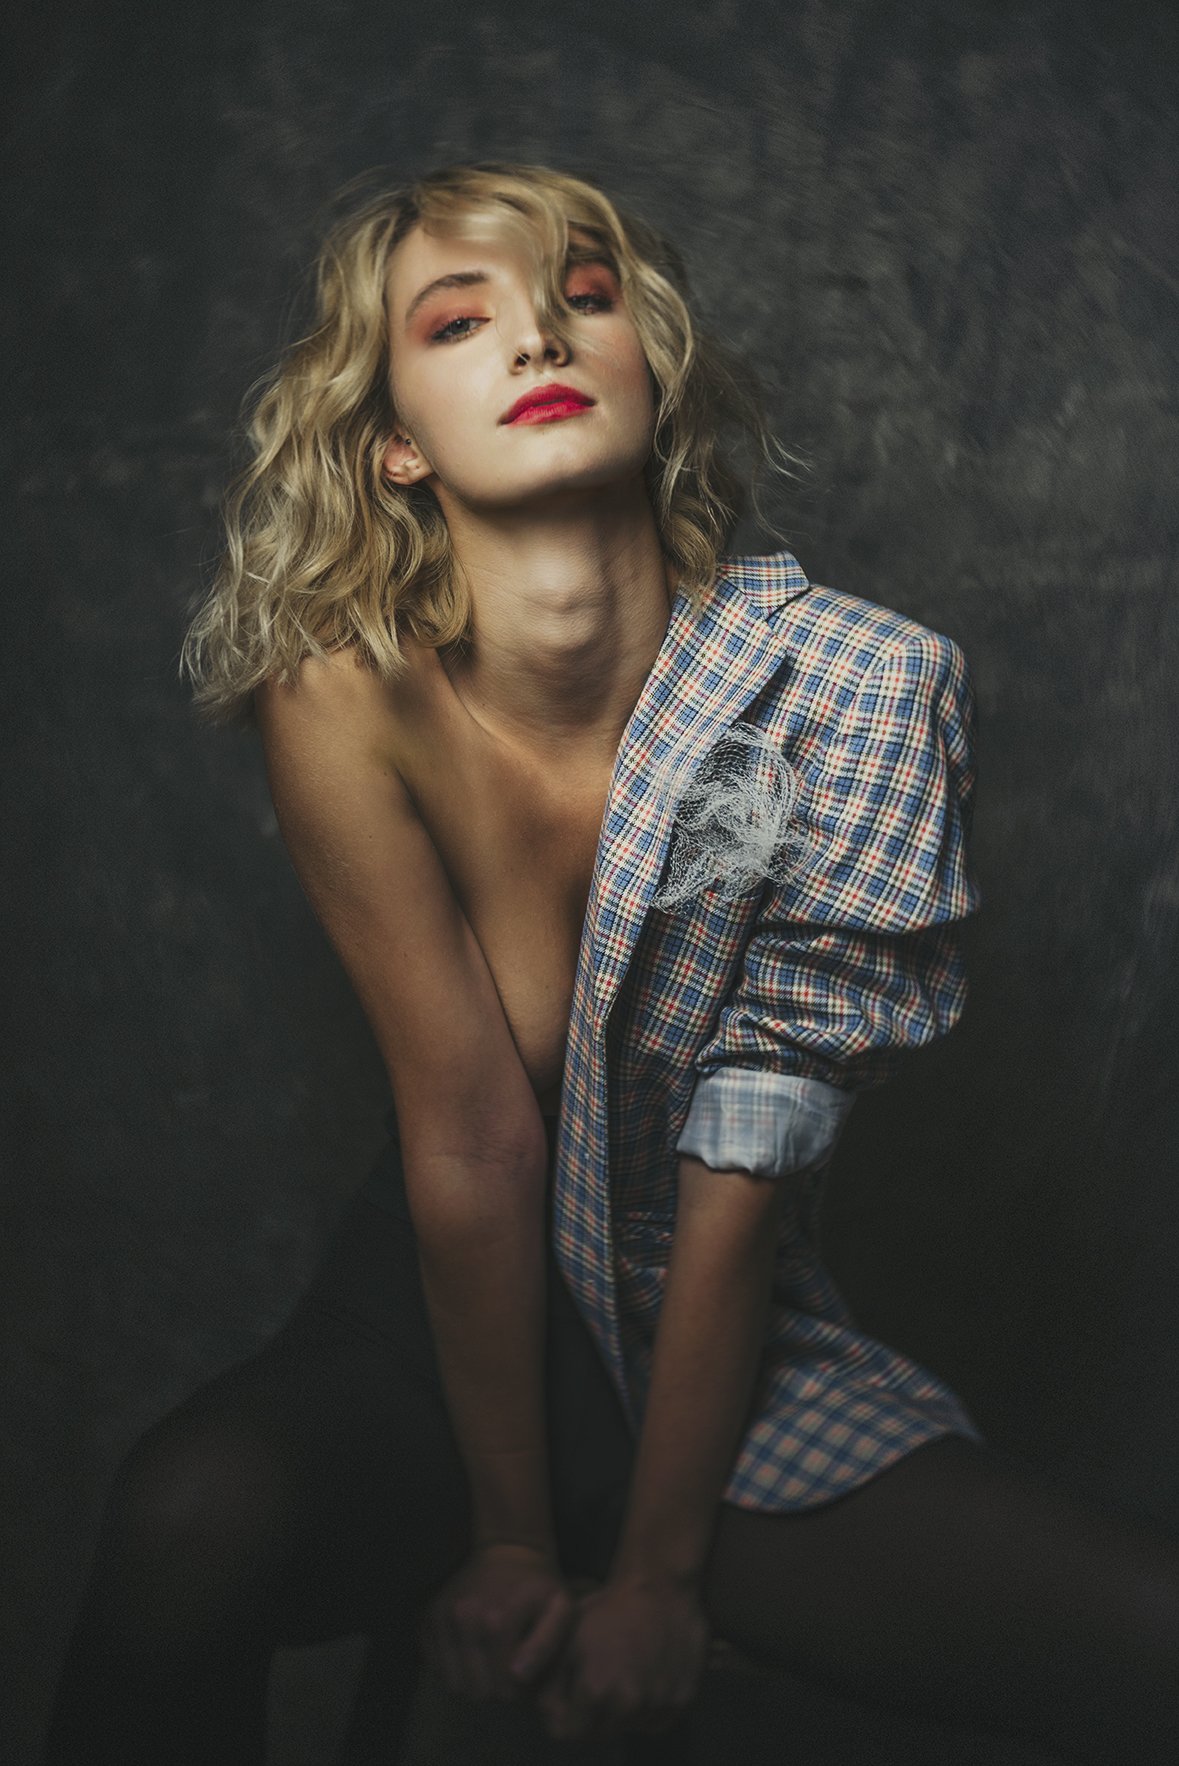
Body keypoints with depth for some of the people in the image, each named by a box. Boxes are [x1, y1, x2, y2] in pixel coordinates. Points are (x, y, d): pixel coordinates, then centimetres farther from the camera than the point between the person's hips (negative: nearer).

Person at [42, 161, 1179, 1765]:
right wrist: (508, 1538, -11)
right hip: (445, 1335, -1)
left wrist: (654, 1575, -11)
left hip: (751, 1375, 1)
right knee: (189, 1523, -32)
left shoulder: (856, 684, -16)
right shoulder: (344, 692, -15)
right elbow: (474, 1136, -15)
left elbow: (744, 1175, -15)